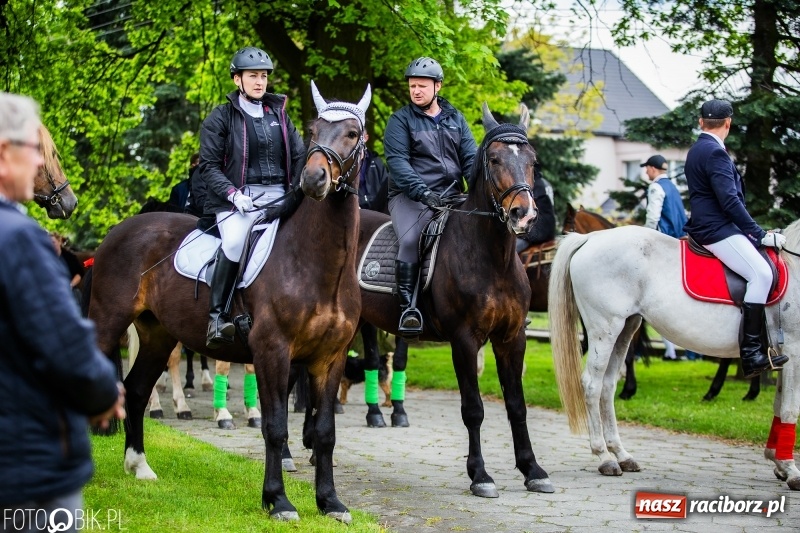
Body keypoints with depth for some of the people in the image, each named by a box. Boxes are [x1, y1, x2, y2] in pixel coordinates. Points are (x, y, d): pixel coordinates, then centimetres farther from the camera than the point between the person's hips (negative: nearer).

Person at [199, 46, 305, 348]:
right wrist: (233, 194, -15)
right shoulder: (221, 118, 4)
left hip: (277, 197, 5)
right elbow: (208, 165, -1)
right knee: (236, 240, -34)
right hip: (237, 198, -5)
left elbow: (299, 156, 15)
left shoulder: (278, 114, 17)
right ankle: (217, 315, -27)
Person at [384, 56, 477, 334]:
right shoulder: (401, 120, 1)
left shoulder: (455, 119, 14)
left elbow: (471, 158, 9)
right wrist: (423, 192, -24)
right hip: (409, 196, -4)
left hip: (451, 195, 4)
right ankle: (407, 307, -24)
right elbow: (397, 161, -10)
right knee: (411, 239, -30)